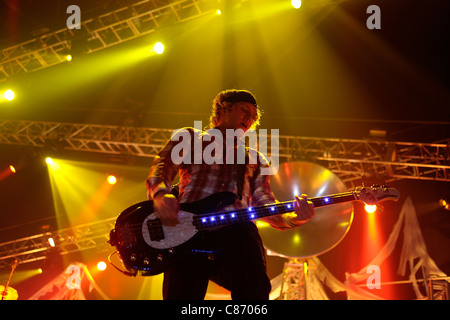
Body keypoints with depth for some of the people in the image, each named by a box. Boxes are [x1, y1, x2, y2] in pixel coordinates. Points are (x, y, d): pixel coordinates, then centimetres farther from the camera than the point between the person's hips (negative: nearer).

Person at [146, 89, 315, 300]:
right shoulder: (190, 137, 25)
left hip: (236, 229, 2)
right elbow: (162, 166, 8)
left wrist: (294, 217, -2)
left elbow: (265, 206, 21)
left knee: (255, 290, -28)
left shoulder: (255, 160, 32)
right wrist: (160, 194, -16)